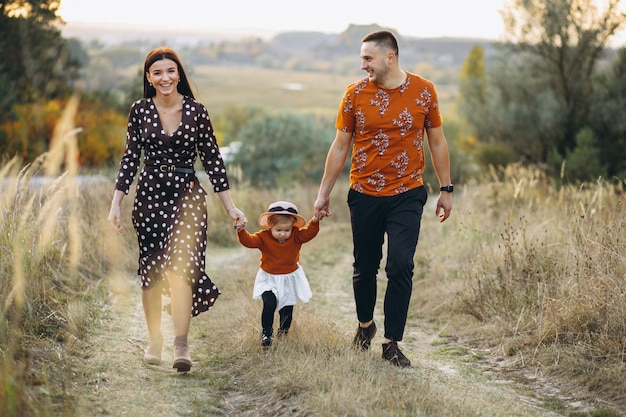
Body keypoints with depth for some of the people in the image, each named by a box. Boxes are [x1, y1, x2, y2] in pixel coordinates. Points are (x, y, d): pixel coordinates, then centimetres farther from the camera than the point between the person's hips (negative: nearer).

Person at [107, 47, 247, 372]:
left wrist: (230, 208, 2)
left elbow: (212, 160, 3)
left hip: (187, 195, -2)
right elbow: (130, 159, 7)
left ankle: (181, 345, -18)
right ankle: (154, 341, 22)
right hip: (150, 194, 2)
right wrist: (116, 204, 1)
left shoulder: (196, 111, -1)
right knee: (151, 271, 7)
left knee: (180, 265, -16)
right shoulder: (140, 110, 3)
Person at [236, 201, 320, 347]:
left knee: (287, 308, 9)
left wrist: (314, 222, -40)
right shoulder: (264, 237, -15)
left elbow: (309, 232, -21)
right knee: (269, 304, -20)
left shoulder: (296, 236, -10)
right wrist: (241, 231, -42)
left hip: (290, 279, 2)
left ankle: (283, 332, 35)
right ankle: (266, 333, -5)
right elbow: (249, 241, -24)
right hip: (269, 279, -2)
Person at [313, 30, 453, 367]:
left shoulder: (423, 91, -3)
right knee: (365, 267, 10)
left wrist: (446, 189, 6)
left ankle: (391, 343, -1)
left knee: (400, 267, -10)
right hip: (365, 195, 1)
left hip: (407, 195, -1)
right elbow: (340, 147, 5)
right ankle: (365, 325, 35)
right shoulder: (355, 94, -1)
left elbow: (437, 141, 7)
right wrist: (323, 194, 6)